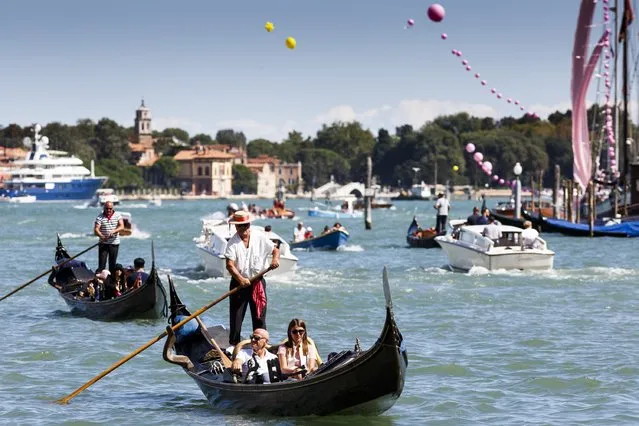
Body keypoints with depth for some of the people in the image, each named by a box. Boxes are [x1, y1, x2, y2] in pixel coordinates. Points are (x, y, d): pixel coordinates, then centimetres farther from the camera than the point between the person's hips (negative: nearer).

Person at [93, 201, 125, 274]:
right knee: (101, 263, -7)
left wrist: (113, 231, -30)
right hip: (103, 243, -1)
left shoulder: (117, 215, 1)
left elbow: (121, 226, -12)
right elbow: (96, 229, -12)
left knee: (113, 263, 6)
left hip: (114, 243, 1)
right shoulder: (100, 217, -3)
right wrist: (102, 236, -32)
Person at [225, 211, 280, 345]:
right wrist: (241, 279, -29)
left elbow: (275, 249, 5)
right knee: (236, 316, 0)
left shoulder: (260, 238, 0)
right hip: (239, 282, -2)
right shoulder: (233, 243, -8)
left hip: (257, 283, 2)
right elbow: (229, 265, -15)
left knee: (259, 316, 5)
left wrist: (275, 258, -19)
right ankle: (234, 345, 8)